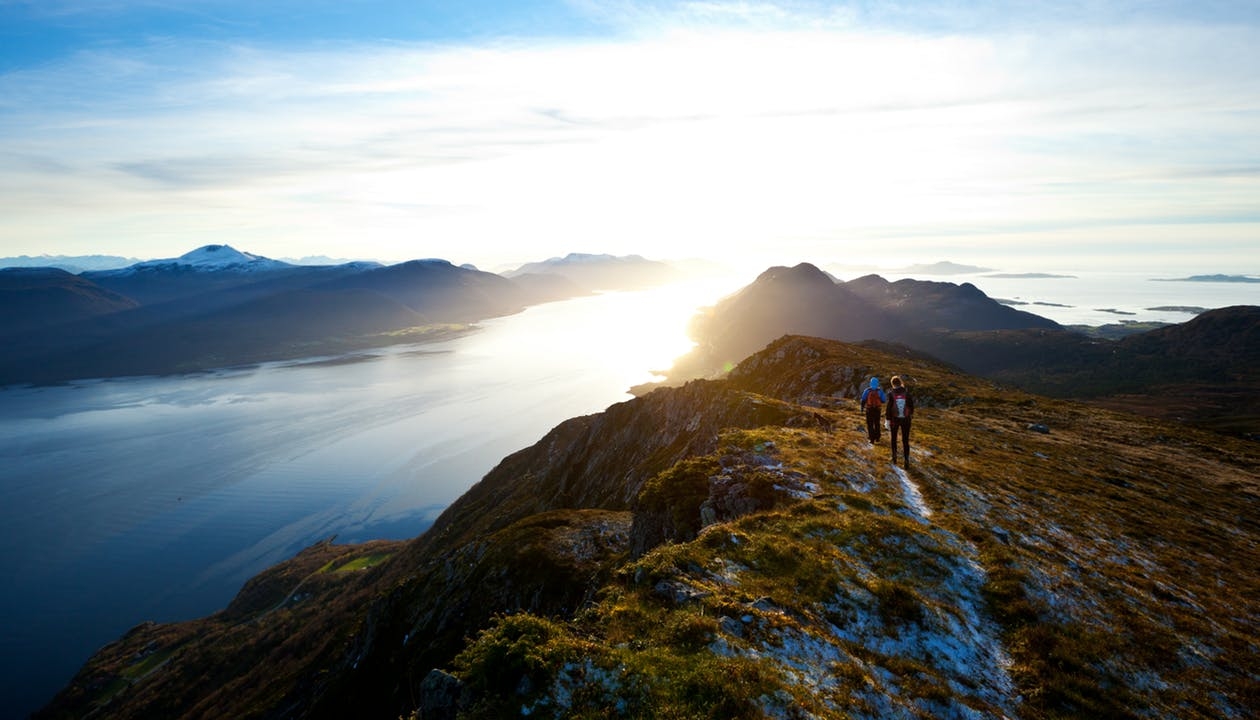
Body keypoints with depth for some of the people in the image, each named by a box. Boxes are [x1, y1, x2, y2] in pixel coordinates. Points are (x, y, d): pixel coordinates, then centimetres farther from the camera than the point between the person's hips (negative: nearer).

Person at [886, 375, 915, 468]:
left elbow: (889, 407, -12)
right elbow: (911, 404, 1)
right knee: (905, 440, 6)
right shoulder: (906, 392, -7)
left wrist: (888, 420, -7)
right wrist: (911, 413, 21)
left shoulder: (891, 393, -11)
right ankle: (906, 460, 1)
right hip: (905, 419, 1)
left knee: (894, 438, 20)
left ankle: (894, 456, 27)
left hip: (894, 419, -1)